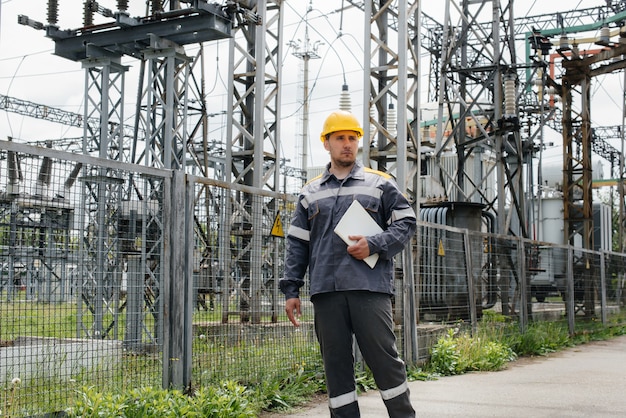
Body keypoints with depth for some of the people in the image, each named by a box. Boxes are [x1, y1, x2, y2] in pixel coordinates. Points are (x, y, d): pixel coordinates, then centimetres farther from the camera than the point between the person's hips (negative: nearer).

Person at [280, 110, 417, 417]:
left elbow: (406, 222, 7)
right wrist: (291, 290, 8)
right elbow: (297, 243, 16)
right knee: (336, 365, 4)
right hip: (326, 291, 3)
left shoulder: (379, 184, 11)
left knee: (383, 357, -3)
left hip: (369, 287, -2)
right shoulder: (310, 192, 17)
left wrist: (374, 245, -9)